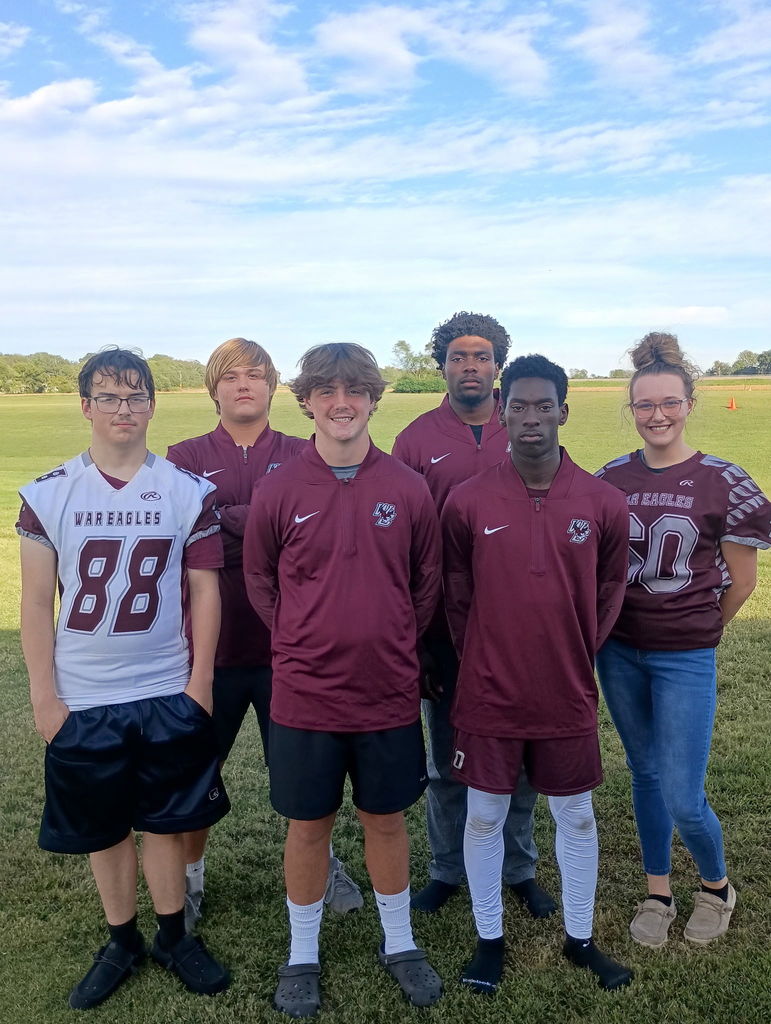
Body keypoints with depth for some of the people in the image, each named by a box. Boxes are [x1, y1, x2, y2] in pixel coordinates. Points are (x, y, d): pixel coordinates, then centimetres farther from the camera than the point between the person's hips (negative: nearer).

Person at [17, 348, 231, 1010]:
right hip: (81, 701, 1)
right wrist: (44, 698, -3)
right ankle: (122, 941, 34)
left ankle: (173, 936, 32)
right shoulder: (48, 495, -2)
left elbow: (205, 593, 0)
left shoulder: (188, 493, -3)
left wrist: (200, 683, -3)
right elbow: (37, 603, -1)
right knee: (103, 828, 14)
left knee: (166, 822, 11)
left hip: (168, 695, 0)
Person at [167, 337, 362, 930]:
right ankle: (192, 875, 37)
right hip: (212, 642, 1)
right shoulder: (186, 457, 3)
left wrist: (223, 520, -17)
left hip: (286, 640, 0)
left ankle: (322, 860, 38)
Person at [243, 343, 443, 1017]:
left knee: (386, 819, 16)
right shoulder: (278, 491, -6)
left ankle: (399, 944, 38)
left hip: (389, 693, 1)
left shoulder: (408, 488, -3)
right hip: (305, 695, -1)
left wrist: (396, 645, 3)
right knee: (308, 825, 14)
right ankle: (302, 955, 35)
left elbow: (427, 580, 7)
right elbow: (258, 580, 5)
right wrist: (301, 645, 1)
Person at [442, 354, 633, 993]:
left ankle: (580, 939, 38)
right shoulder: (467, 502, -9)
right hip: (489, 695, -1)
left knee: (576, 816, 16)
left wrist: (576, 656, 8)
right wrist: (484, 659, 4)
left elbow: (610, 590, 7)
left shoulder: (603, 503, -7)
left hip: (568, 697, 1)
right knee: (485, 817, 12)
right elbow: (456, 593, 2)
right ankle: (490, 939, 34)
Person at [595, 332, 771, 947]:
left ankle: (717, 886, 31)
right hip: (619, 652, 4)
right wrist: (603, 626, 5)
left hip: (685, 658, -3)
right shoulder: (611, 479, 0)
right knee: (645, 774, 17)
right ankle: (658, 894, 35)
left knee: (683, 799, 0)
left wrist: (700, 629, 8)